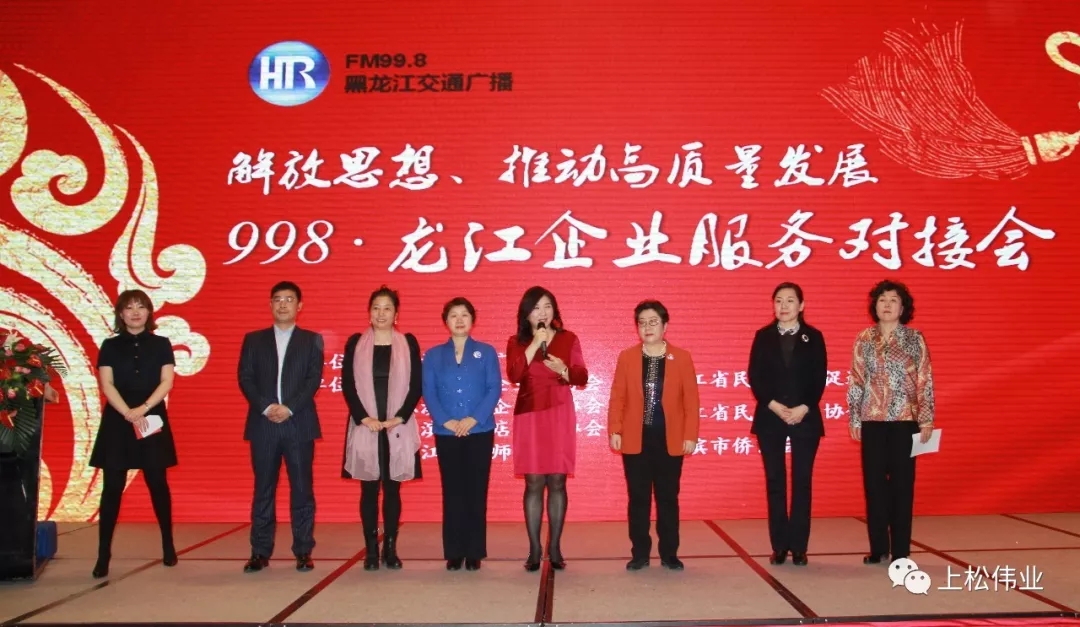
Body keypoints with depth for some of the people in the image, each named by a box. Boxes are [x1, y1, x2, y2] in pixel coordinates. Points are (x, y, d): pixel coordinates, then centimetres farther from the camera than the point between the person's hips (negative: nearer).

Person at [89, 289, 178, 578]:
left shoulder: (161, 344, 6)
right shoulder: (110, 346, 6)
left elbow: (167, 382, -2)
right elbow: (107, 384, -3)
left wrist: (144, 408, -16)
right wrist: (128, 413, -16)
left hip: (154, 421, 0)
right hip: (116, 423, 0)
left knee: (158, 483, 4)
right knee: (112, 487, -2)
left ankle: (168, 546, 17)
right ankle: (103, 555, 2)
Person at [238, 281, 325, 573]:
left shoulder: (311, 340, 9)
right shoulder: (254, 339, 12)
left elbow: (314, 379, -1)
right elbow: (245, 378, 3)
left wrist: (289, 408, -13)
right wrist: (266, 407, -11)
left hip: (299, 423, -1)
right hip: (263, 424, 1)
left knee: (302, 489, 1)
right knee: (263, 489, 5)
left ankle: (303, 551, 8)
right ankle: (260, 552, 11)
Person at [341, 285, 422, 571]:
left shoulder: (408, 343, 5)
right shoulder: (355, 343, 5)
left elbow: (416, 385, 1)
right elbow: (347, 384, 1)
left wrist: (399, 418, -10)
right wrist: (364, 418, -10)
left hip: (398, 428, 0)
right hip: (365, 427, 0)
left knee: (392, 489, 5)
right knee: (369, 489, 4)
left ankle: (390, 548, 13)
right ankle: (371, 550, 11)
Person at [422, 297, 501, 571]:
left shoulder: (486, 352, 6)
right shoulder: (434, 355, 9)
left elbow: (494, 389, -2)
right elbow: (428, 393, 1)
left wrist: (474, 418, -14)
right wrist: (446, 421, -13)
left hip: (480, 432, -1)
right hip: (446, 433, 1)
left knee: (476, 491, 1)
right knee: (452, 492, 4)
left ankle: (475, 552, 9)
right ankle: (454, 552, 10)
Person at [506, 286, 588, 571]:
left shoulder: (568, 339, 6)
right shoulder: (516, 342, 4)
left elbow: (582, 377, 4)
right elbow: (513, 375, -13)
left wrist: (563, 370, -16)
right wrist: (535, 343, -13)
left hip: (559, 415, 0)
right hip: (529, 415, 0)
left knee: (557, 482, 2)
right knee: (534, 483, 0)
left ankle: (554, 548, 10)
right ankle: (534, 550, 6)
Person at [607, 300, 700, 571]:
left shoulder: (682, 358, 1)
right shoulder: (626, 357, 3)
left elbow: (691, 400, 0)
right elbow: (618, 397, 2)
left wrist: (690, 435, -5)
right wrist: (615, 430, -6)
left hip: (670, 440, 0)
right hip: (635, 440, 1)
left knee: (668, 498, 7)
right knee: (638, 498, 6)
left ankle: (669, 554, 16)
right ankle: (639, 554, 14)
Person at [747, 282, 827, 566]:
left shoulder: (814, 337, 5)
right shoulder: (763, 336, 6)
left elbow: (820, 378, 0)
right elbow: (754, 376, 0)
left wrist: (803, 408, -13)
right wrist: (774, 405, -12)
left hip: (805, 418, 0)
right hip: (770, 417, 1)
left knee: (802, 481, 1)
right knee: (775, 481, 3)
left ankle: (799, 546, 8)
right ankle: (779, 546, 9)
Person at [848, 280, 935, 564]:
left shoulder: (915, 338, 1)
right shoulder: (864, 339, 5)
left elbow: (925, 382, 0)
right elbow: (856, 381, 6)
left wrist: (926, 420, -6)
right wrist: (853, 419, 2)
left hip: (905, 420, -1)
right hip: (872, 420, 2)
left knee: (902, 483, 3)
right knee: (874, 483, 5)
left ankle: (900, 550, 12)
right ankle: (878, 547, 15)